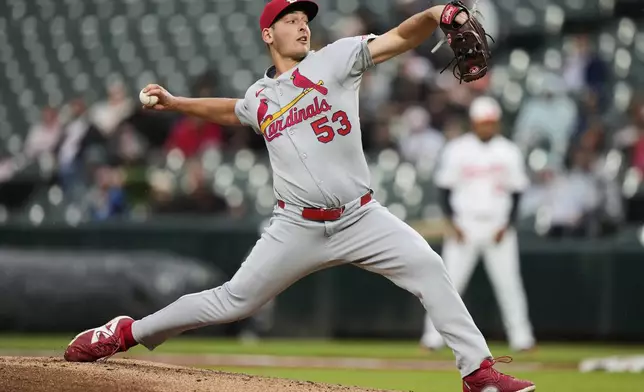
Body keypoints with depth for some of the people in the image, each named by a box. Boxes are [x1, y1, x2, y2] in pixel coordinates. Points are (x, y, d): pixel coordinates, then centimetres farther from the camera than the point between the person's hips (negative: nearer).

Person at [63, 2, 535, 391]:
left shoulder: (336, 59, 2)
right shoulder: (259, 99, 12)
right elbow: (230, 110, 37)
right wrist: (174, 103, 30)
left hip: (362, 219, -1)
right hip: (298, 229, 1)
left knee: (427, 267, -22)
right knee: (234, 301, 3)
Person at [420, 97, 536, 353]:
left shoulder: (509, 152, 4)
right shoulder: (456, 150, 1)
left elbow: (516, 192, 6)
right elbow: (444, 188, 2)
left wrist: (507, 225, -5)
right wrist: (452, 223, -8)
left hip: (498, 228, 1)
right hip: (463, 226, -1)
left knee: (509, 283, -1)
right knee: (449, 282, -4)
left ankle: (520, 337, 5)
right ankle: (434, 337, 0)